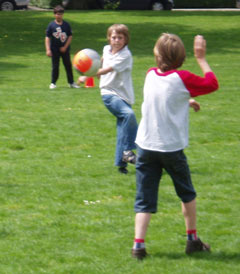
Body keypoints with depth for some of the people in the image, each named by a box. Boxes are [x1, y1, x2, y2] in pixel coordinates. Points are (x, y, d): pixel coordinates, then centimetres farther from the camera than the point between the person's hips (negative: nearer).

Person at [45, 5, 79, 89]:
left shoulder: (66, 25, -2)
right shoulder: (51, 25, -7)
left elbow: (70, 36, 1)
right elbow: (47, 37, -7)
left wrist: (65, 47, -8)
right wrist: (48, 50, -14)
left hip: (65, 49, 1)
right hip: (55, 50, -1)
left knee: (68, 65, 6)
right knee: (55, 67, 5)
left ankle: (71, 82, 14)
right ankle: (53, 83, 15)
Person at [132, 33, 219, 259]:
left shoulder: (151, 75, 4)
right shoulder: (183, 79, -11)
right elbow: (212, 84, 2)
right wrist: (201, 59, 6)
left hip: (145, 145, 3)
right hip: (172, 147, -3)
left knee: (144, 200, 3)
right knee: (187, 194, 18)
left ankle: (138, 244, -11)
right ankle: (192, 239, 25)